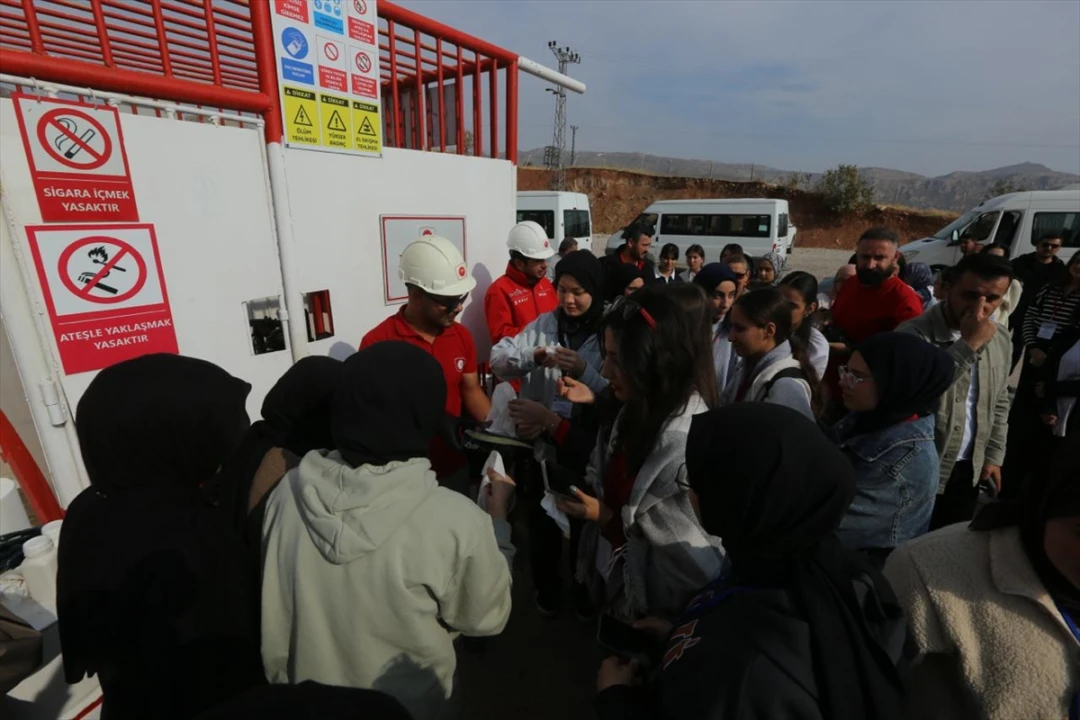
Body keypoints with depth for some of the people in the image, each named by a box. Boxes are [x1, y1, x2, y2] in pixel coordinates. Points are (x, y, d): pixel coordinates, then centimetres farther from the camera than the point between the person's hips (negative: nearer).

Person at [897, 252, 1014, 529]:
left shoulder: (1001, 338, 4)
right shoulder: (914, 333, -20)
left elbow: (1000, 403, 15)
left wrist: (993, 455, 14)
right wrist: (968, 345, -31)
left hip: (969, 469, 7)